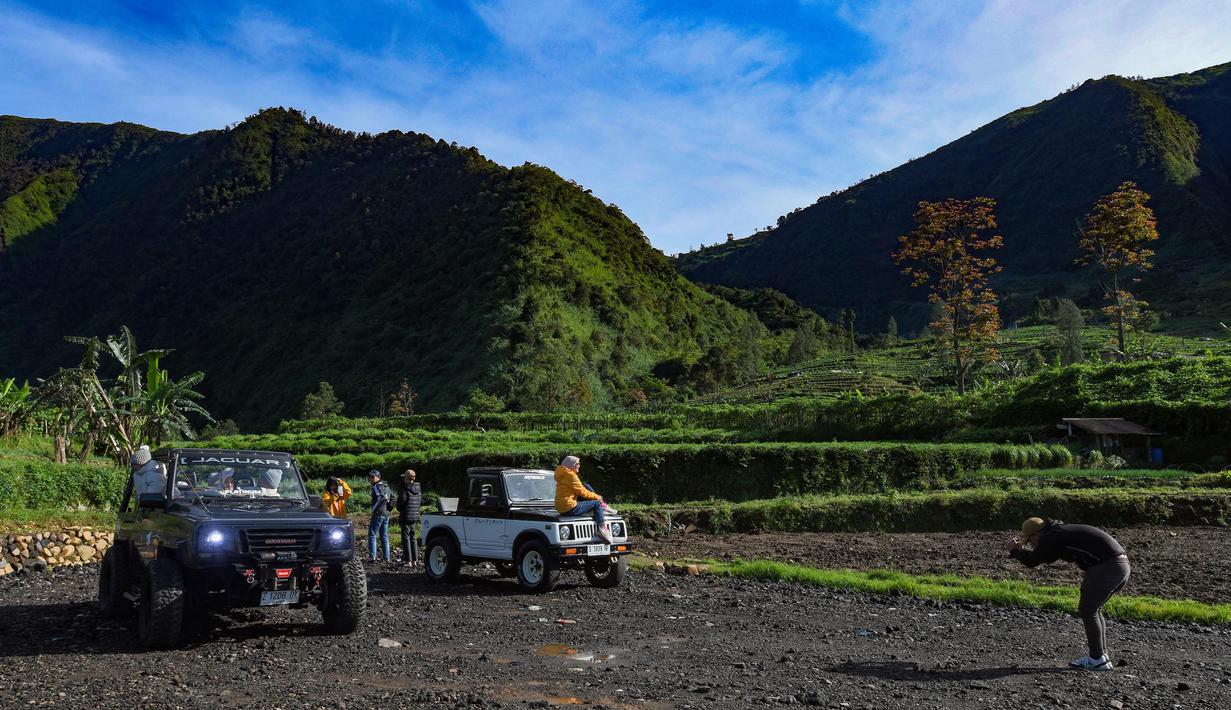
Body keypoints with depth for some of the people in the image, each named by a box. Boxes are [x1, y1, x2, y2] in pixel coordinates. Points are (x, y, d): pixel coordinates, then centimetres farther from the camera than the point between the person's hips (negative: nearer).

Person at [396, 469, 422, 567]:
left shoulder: (405, 490, -15)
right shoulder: (418, 489, 5)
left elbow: (400, 505, -11)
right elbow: (421, 503, 12)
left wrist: (400, 511, 9)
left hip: (406, 517, -7)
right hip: (416, 516, 7)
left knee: (406, 538, -1)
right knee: (413, 538, 14)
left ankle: (408, 561, -2)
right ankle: (414, 560, 16)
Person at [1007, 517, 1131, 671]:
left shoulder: (1052, 537, -8)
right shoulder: (1062, 532, 21)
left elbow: (1032, 561, -6)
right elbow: (1046, 558, 34)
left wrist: (1014, 551, 11)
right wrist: (1022, 550, 25)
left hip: (1107, 566, -10)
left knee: (1087, 610, -1)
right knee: (1093, 609, 18)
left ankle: (1098, 659, 1)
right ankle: (1101, 654, 20)